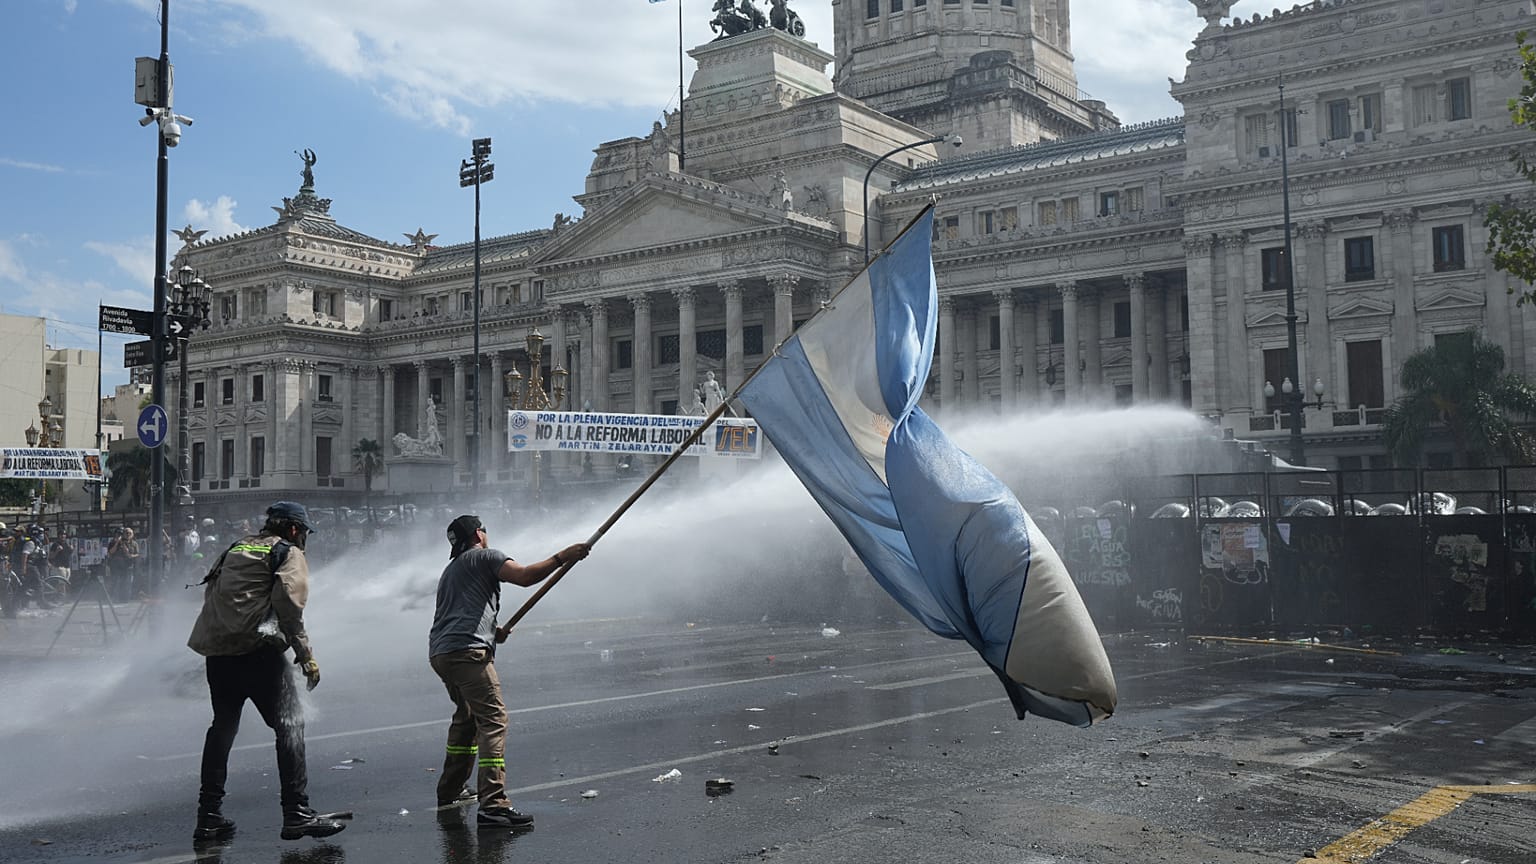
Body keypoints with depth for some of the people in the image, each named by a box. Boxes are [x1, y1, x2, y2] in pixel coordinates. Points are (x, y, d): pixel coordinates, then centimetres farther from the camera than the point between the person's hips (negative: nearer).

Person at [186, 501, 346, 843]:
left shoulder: (236, 549, 25)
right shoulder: (289, 553, 3)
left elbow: (210, 593, 22)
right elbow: (288, 603, -11)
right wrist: (305, 655, -11)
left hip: (217, 649, 8)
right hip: (257, 648, -7)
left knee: (222, 728, 17)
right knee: (289, 725, -4)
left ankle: (209, 816, 19)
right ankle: (297, 814, -10)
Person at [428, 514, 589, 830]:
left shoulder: (449, 570, 32)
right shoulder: (485, 556, 6)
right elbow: (525, 576, -10)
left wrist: (493, 632, 28)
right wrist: (561, 557, -4)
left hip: (439, 653, 9)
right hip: (468, 650, -9)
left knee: (466, 716, 26)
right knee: (493, 720, -15)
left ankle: (450, 791, 33)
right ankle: (493, 804, -25)